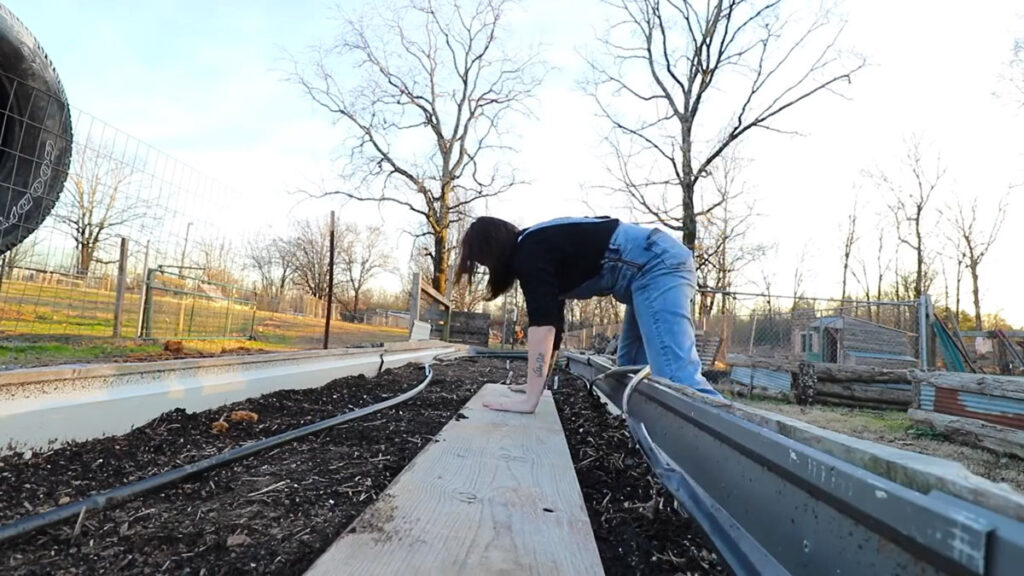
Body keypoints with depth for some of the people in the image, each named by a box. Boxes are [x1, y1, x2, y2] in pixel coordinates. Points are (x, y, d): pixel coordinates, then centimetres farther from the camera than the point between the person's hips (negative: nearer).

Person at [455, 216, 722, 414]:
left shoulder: (529, 253, -10)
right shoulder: (540, 246, 20)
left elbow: (542, 323, -22)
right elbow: (552, 319, 25)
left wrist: (530, 400, -21)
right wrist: (536, 383, 31)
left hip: (655, 265, -11)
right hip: (657, 265, 11)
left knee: (677, 378, -21)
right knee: (632, 368, 14)